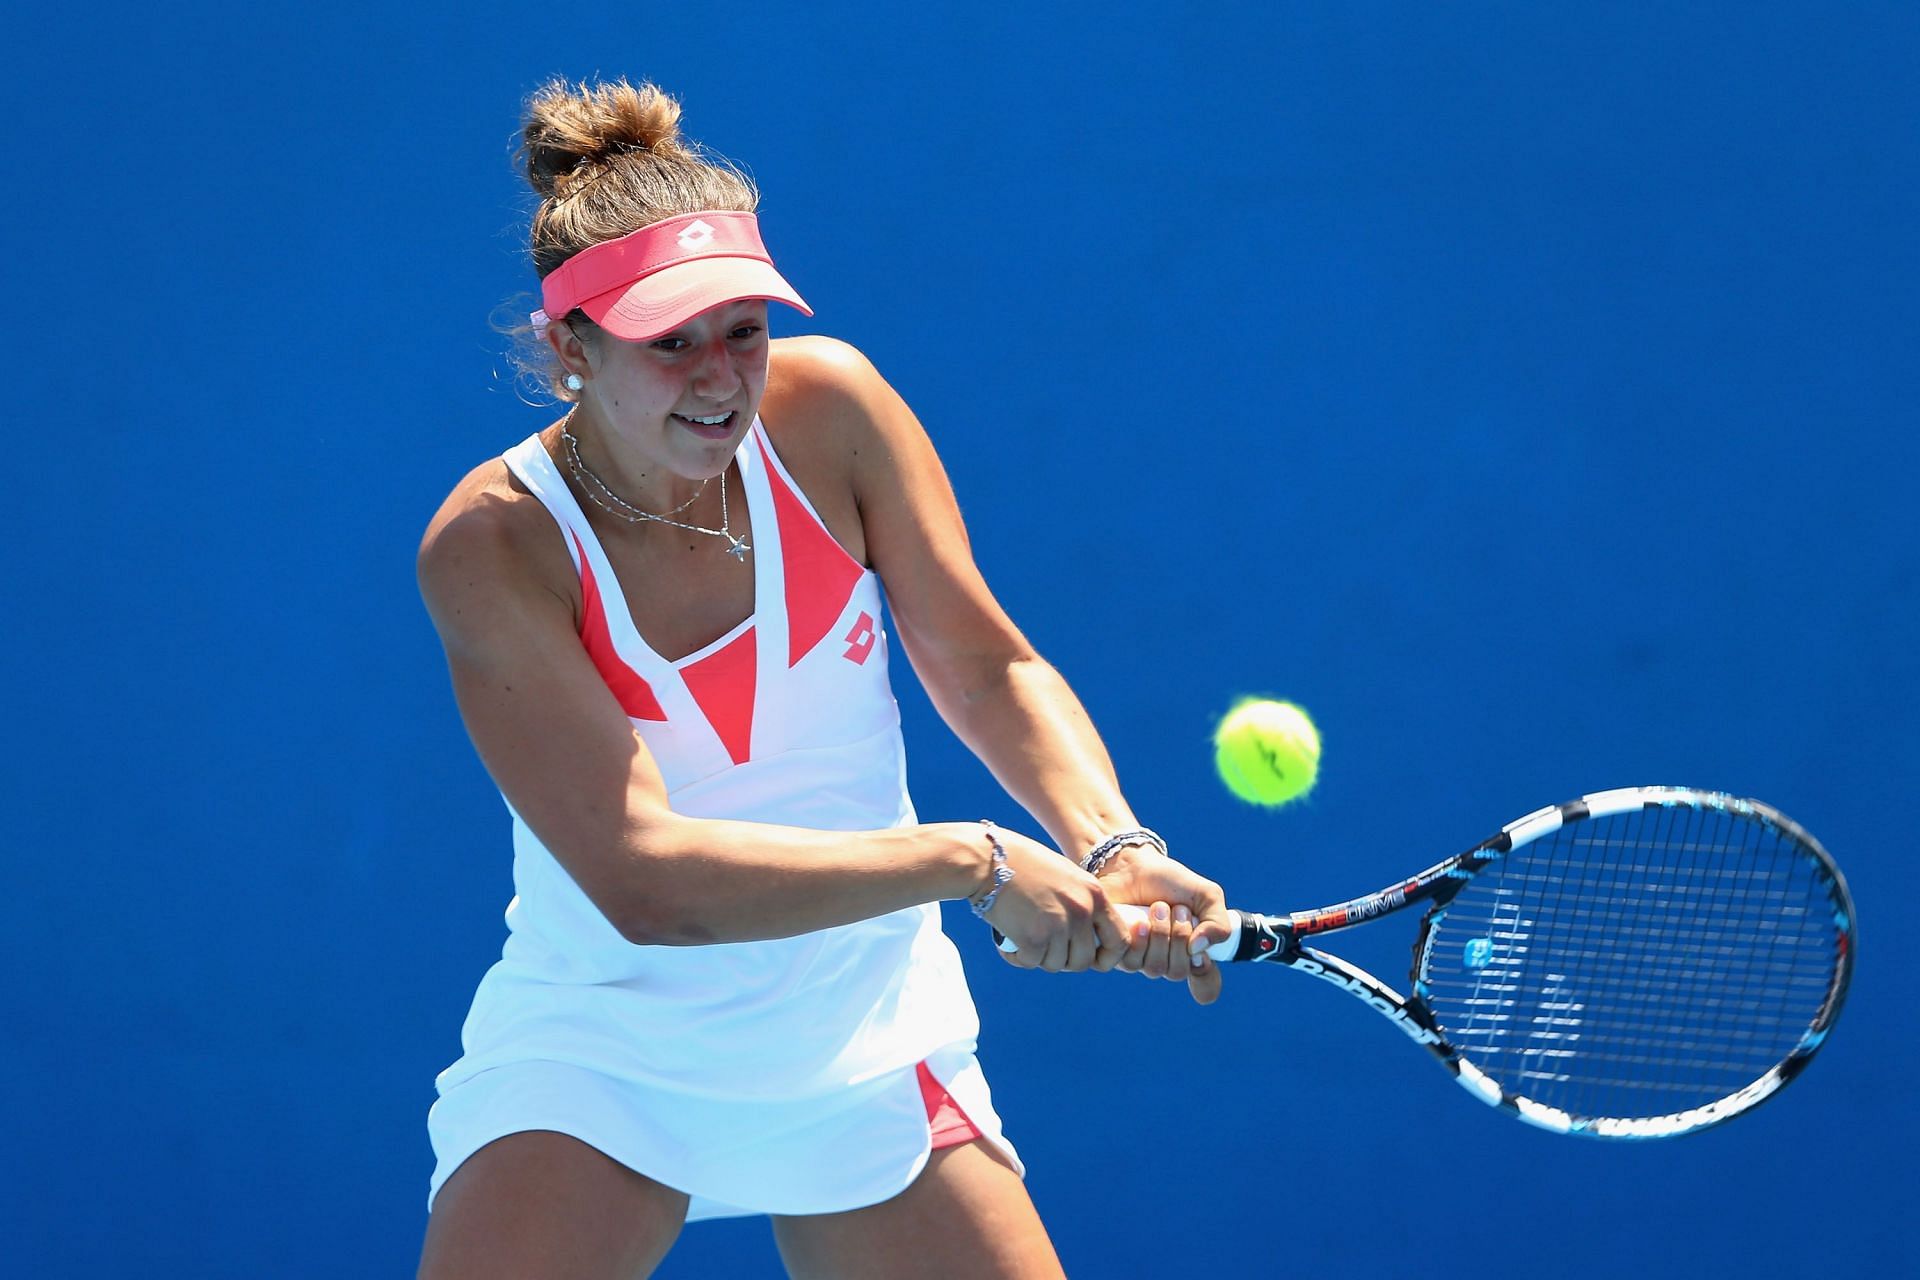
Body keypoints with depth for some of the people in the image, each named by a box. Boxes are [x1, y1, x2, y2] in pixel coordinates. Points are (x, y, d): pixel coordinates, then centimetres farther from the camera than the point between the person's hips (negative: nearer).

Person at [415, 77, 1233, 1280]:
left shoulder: (827, 405, -10)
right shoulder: (493, 545, -21)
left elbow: (989, 670, 0)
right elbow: (643, 880, -28)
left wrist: (1113, 851, -19)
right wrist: (974, 859, -30)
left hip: (863, 1042, 3)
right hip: (598, 1041, -3)